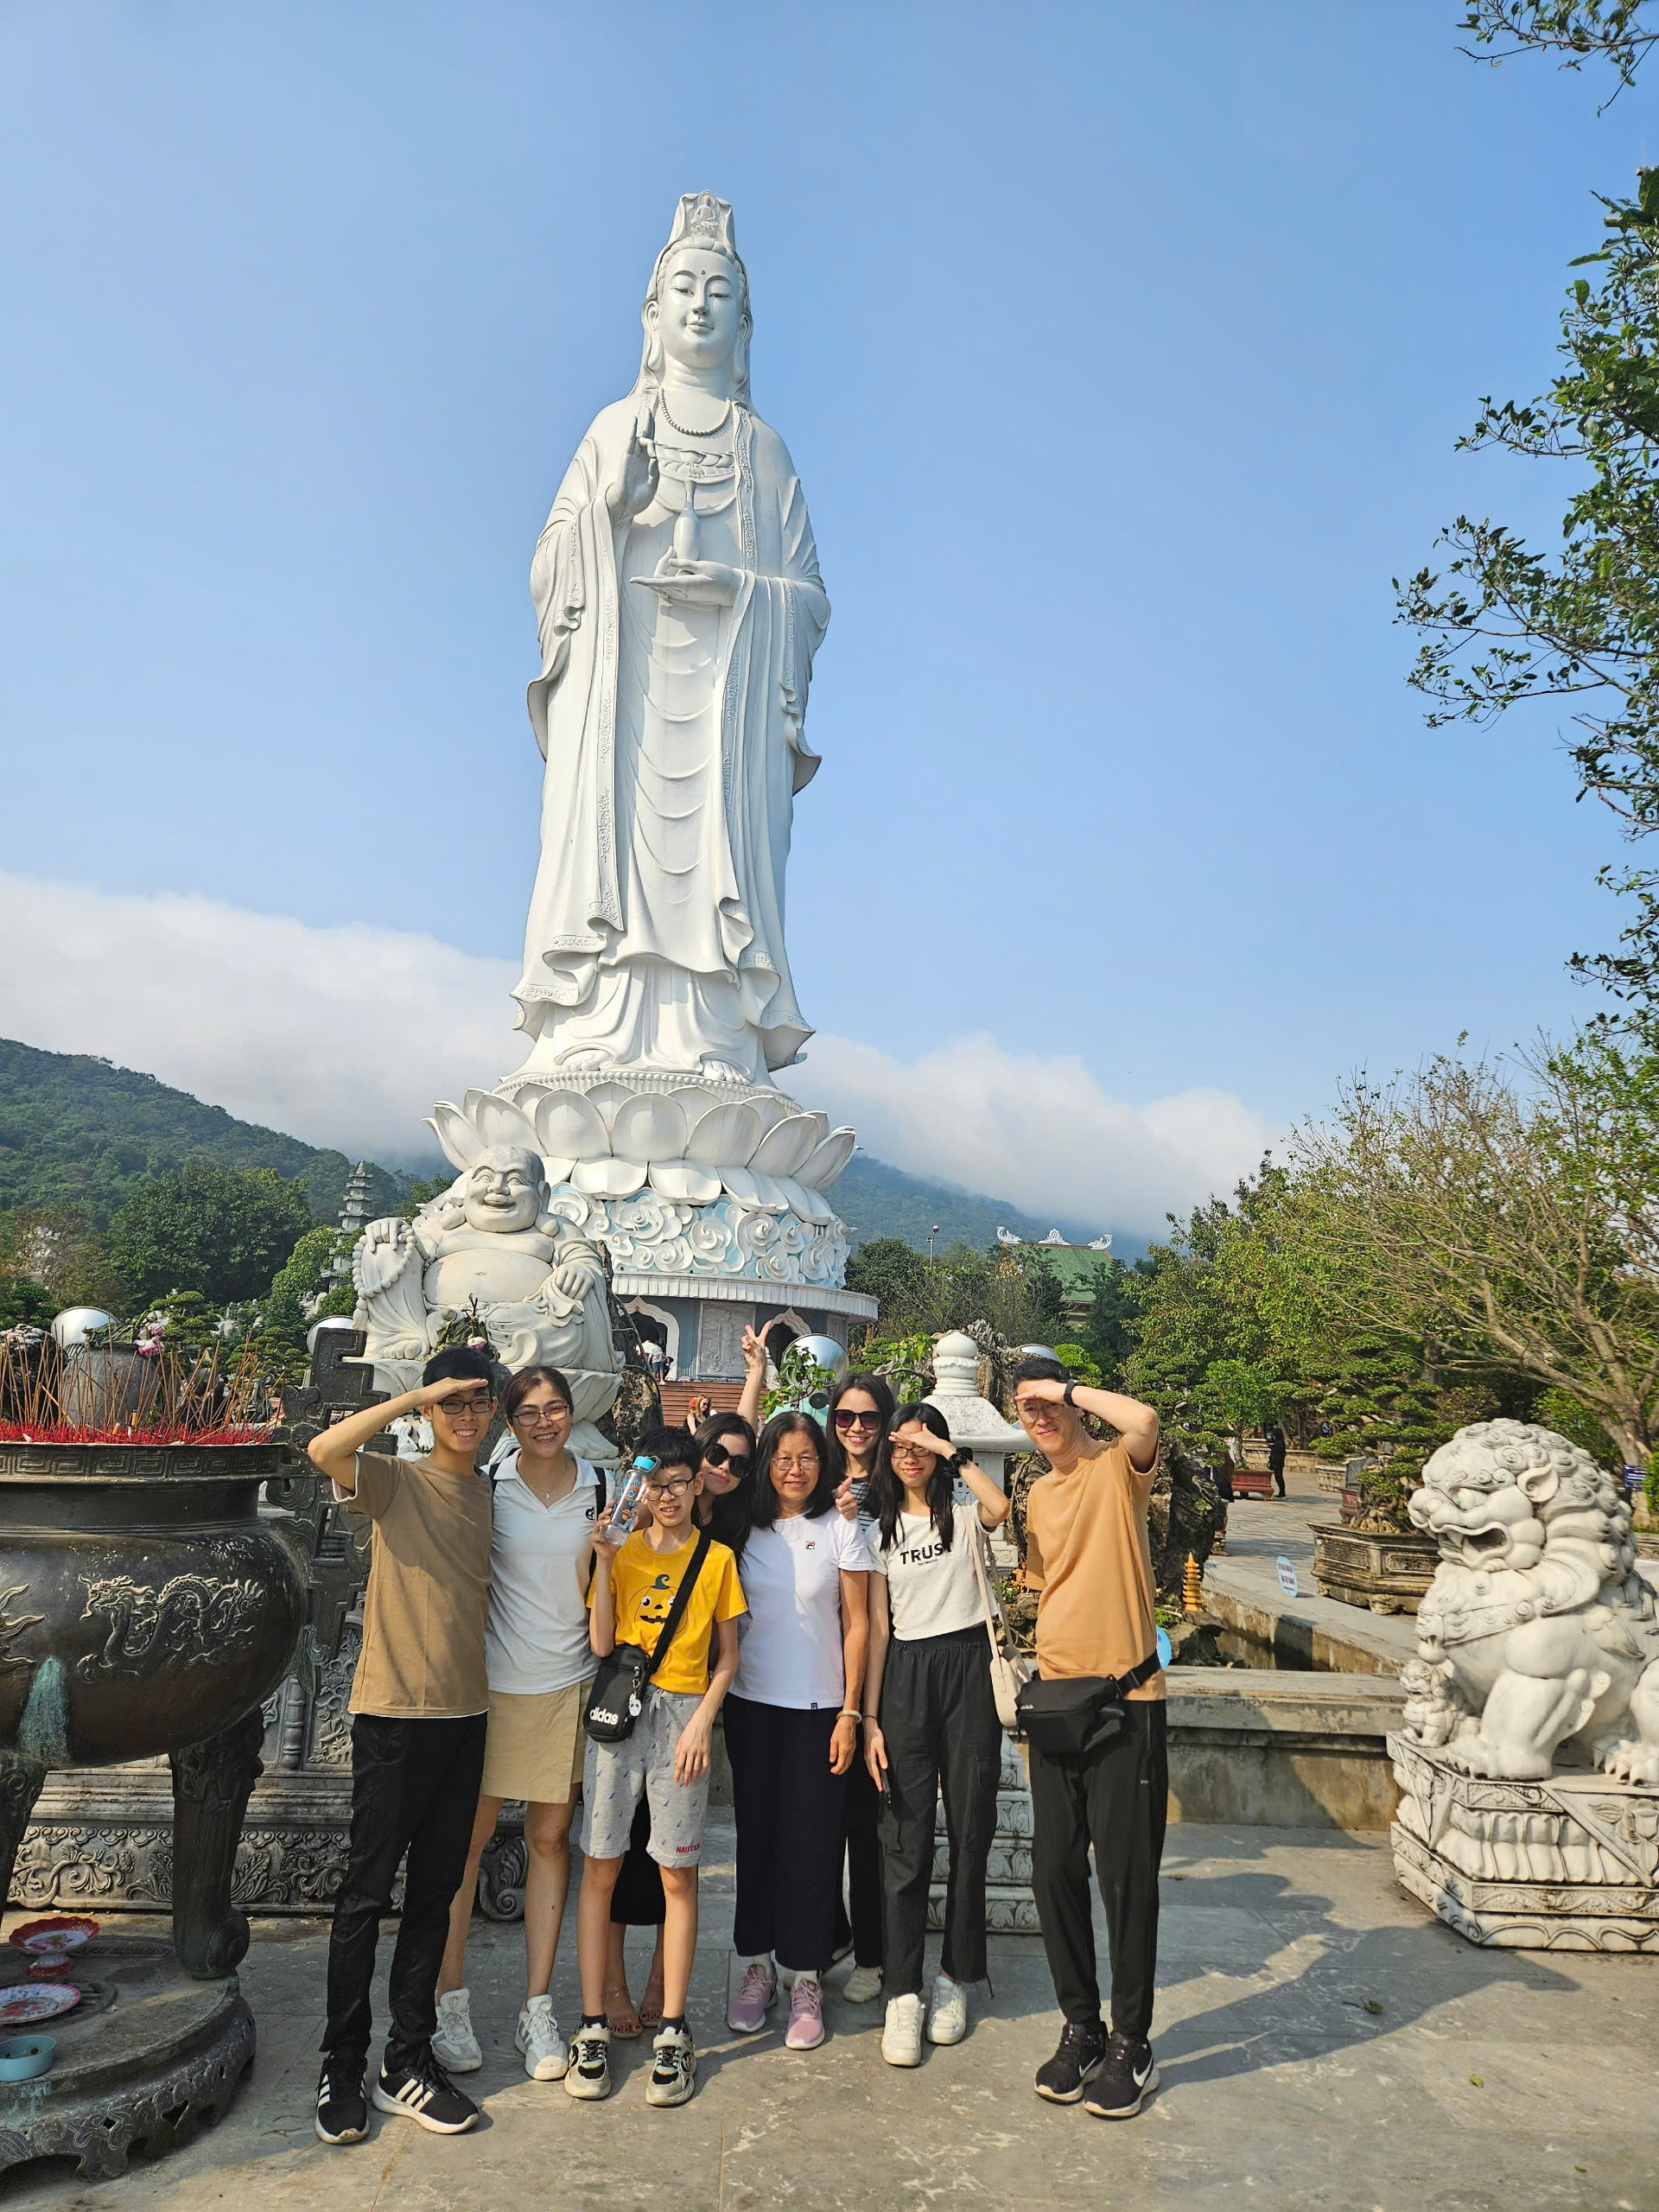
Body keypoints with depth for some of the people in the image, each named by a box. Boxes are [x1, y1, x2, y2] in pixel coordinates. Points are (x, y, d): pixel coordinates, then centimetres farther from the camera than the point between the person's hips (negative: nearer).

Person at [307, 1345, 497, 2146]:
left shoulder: (494, 1494, 9)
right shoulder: (397, 1482, -6)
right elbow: (325, 1450, -27)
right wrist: (415, 1396, -27)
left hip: (466, 1712, 5)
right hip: (395, 1713, -5)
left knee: (435, 1892, 12)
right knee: (366, 1893, 4)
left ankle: (407, 2062, 24)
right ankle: (341, 2071, 19)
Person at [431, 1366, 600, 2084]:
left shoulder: (598, 1488, 3)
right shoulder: (487, 1486, -5)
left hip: (567, 1682, 2)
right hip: (493, 1680, -2)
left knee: (550, 1837, 8)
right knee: (467, 1837, 5)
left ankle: (538, 2009, 19)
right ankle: (450, 2001, 21)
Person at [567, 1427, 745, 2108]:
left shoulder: (716, 1558, 4)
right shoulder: (623, 1550, 7)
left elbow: (728, 1653, 6)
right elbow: (600, 1643, -2)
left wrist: (702, 1720, -6)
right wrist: (604, 1560, -9)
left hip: (683, 1713, -1)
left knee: (678, 1873, 3)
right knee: (600, 1867, 3)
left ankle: (672, 2033, 13)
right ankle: (593, 2029, 14)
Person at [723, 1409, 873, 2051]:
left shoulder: (840, 1529, -4)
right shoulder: (745, 1528, 3)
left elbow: (857, 1625, -3)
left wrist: (849, 1713, -7)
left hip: (817, 1708, -2)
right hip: (751, 1703, 3)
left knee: (812, 1841, 2)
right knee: (756, 1832, 9)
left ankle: (805, 1979, 15)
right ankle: (758, 1966, 24)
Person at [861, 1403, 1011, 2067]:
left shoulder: (963, 1512, 5)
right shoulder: (880, 1526, 10)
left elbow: (1001, 1507, -22)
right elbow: (877, 1626, 6)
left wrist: (953, 1455, -14)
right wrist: (870, 1718, 0)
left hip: (967, 1667, -1)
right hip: (905, 1672, 1)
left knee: (970, 1828, 6)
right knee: (906, 1836, -2)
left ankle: (957, 1975, 22)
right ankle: (903, 1994, 5)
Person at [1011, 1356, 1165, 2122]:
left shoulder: (1116, 1469, -8)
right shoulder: (1036, 1496, 12)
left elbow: (1144, 1420, -31)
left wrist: (1068, 1387, -20)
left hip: (1125, 1698, -6)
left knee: (1127, 1876, 3)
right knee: (1055, 1870, 10)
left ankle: (1131, 2045, 18)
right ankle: (1080, 2029, 26)